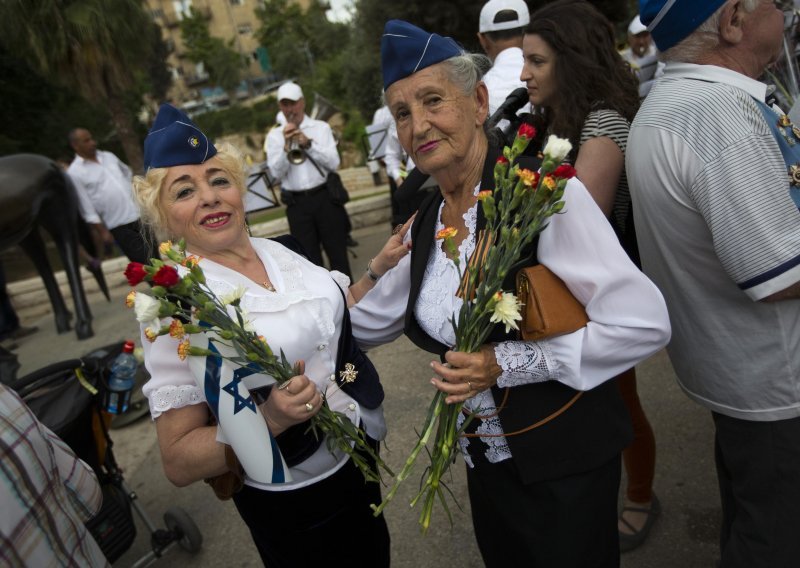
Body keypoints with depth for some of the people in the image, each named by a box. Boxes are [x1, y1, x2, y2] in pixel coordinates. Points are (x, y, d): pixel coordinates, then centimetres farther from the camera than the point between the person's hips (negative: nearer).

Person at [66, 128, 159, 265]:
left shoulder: (108, 156, 11)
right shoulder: (75, 172, -7)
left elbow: (127, 174, 28)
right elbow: (86, 208, -9)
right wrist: (102, 231, -12)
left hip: (138, 215, 6)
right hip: (117, 226, -5)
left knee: (155, 256, 12)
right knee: (144, 263, -5)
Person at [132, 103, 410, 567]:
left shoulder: (277, 252, -3)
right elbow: (179, 463, -18)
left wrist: (379, 269, 2)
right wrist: (269, 421, -33)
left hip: (359, 457, 6)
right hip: (290, 505, -5)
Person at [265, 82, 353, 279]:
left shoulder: (321, 127, 5)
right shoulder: (274, 135, 7)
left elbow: (333, 163, -5)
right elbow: (277, 172, -3)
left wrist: (308, 144, -14)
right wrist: (286, 146, -14)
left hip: (324, 197, -1)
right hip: (296, 203, 1)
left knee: (337, 252, 4)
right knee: (309, 257, 5)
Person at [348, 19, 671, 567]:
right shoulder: (426, 223, 0)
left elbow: (644, 323, -22)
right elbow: (364, 321, 13)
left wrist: (508, 363, -24)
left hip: (564, 461, -6)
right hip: (485, 459, 7)